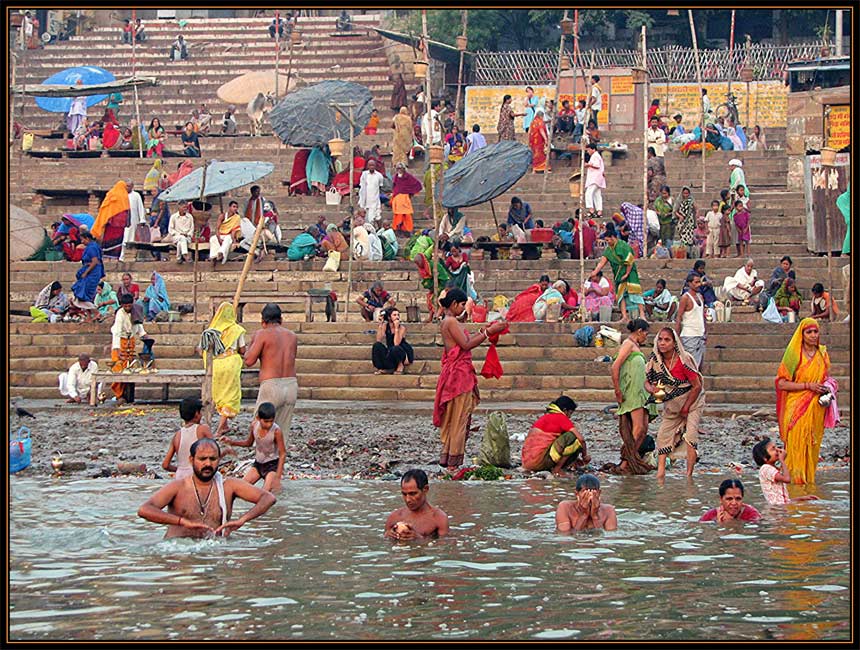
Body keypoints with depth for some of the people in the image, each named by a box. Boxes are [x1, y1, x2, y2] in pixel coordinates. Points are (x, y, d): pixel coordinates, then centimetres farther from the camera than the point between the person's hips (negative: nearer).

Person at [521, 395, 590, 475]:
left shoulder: (544, 417, 24)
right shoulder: (561, 417, -3)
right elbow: (581, 439, -8)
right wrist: (585, 456, 10)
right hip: (540, 461, -9)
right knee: (572, 437, -11)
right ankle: (557, 470, -8)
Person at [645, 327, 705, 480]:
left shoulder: (684, 360, -25)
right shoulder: (654, 360, -11)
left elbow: (697, 386, -19)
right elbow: (647, 382, -1)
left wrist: (686, 408, -13)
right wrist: (652, 389, -26)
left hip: (692, 403, -6)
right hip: (671, 406, 6)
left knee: (690, 435, -18)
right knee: (663, 435, 0)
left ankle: (689, 474, -15)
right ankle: (661, 472, 2)